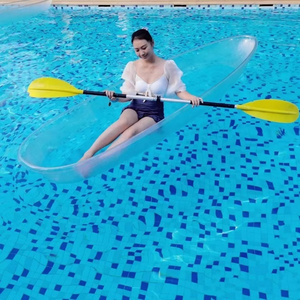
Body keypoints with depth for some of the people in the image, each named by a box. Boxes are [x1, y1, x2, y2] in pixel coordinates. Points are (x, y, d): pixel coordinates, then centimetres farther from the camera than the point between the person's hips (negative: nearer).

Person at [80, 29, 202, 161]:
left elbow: (179, 90, -3)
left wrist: (191, 97, -24)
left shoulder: (167, 66, -4)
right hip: (134, 108, 1)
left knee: (133, 131, -34)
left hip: (154, 113, -1)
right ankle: (88, 154, -43)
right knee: (123, 122, -36)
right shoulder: (132, 66, 2)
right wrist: (115, 97, -21)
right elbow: (128, 95, 0)